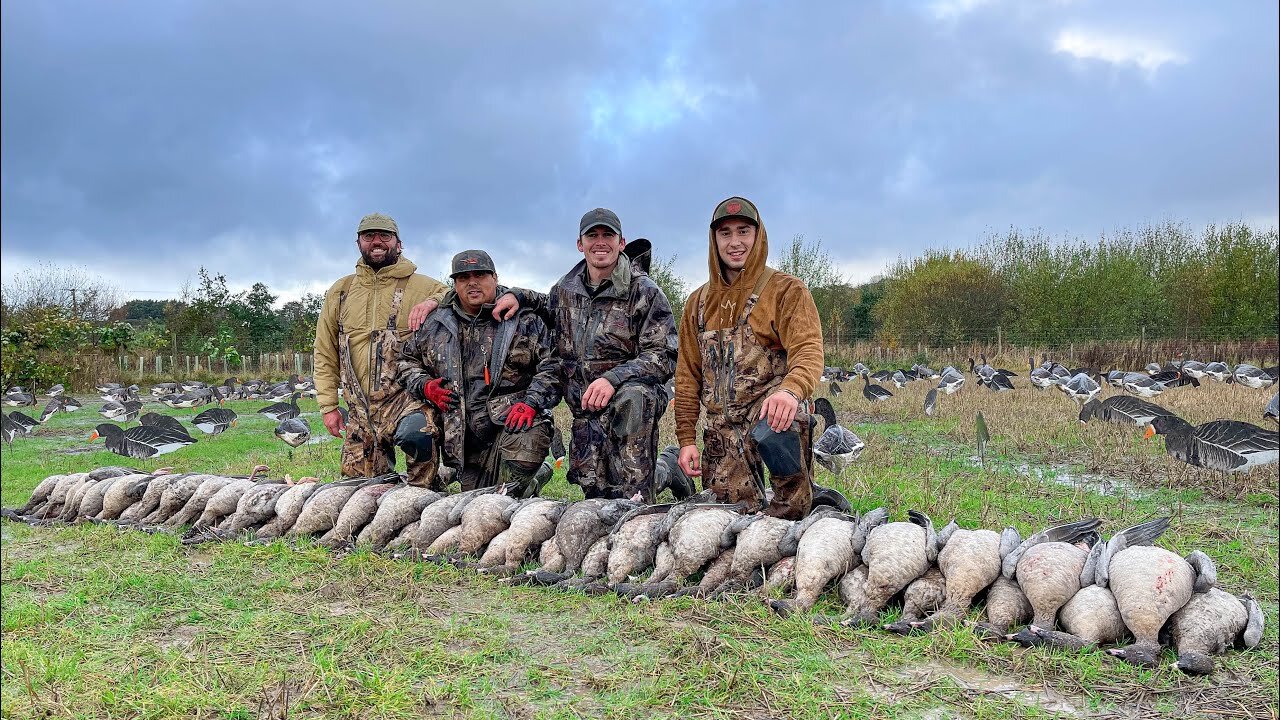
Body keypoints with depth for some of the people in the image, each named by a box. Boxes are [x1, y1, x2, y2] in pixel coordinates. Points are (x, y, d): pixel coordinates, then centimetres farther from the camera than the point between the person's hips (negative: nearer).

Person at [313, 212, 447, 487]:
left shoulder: (425, 288, 4)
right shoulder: (340, 291, 16)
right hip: (360, 409, 5)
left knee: (414, 432, -36)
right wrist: (328, 406, 12)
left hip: (408, 396, -4)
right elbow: (325, 353, 18)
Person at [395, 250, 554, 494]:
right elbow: (407, 361, 24)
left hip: (514, 428, -5)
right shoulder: (435, 325, 12)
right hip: (464, 440, 5)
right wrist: (425, 386, 5)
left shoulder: (525, 321, 2)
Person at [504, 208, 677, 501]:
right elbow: (556, 356, 18)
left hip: (634, 408, -4)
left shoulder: (644, 292, -5)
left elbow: (664, 356, -13)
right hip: (584, 415, 5)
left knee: (632, 394, -39)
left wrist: (613, 379, -27)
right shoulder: (565, 290, 12)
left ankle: (635, 501, -33)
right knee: (595, 490, -9)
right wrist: (533, 400, 5)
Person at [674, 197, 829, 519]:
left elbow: (809, 351, -15)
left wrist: (791, 390, -37)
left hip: (772, 414, -4)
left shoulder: (787, 291, 1)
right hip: (721, 431, 4)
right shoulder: (699, 302, 16)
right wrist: (686, 439, 11)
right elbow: (688, 376, 18)